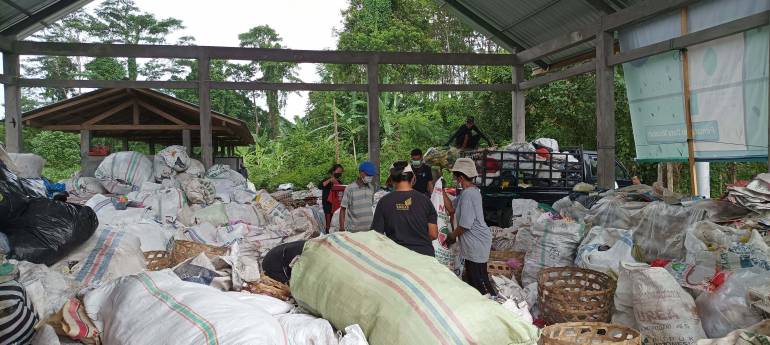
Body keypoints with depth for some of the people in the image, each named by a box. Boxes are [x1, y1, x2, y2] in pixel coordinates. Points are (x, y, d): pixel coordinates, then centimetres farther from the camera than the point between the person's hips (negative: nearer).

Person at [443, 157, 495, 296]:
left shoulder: (468, 194, -23)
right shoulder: (467, 191, 9)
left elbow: (464, 225, -22)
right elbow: (452, 209, 12)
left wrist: (452, 236, -6)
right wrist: (442, 191, 5)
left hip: (476, 243, -11)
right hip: (472, 243, 11)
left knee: (480, 281, -3)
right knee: (469, 277, 21)